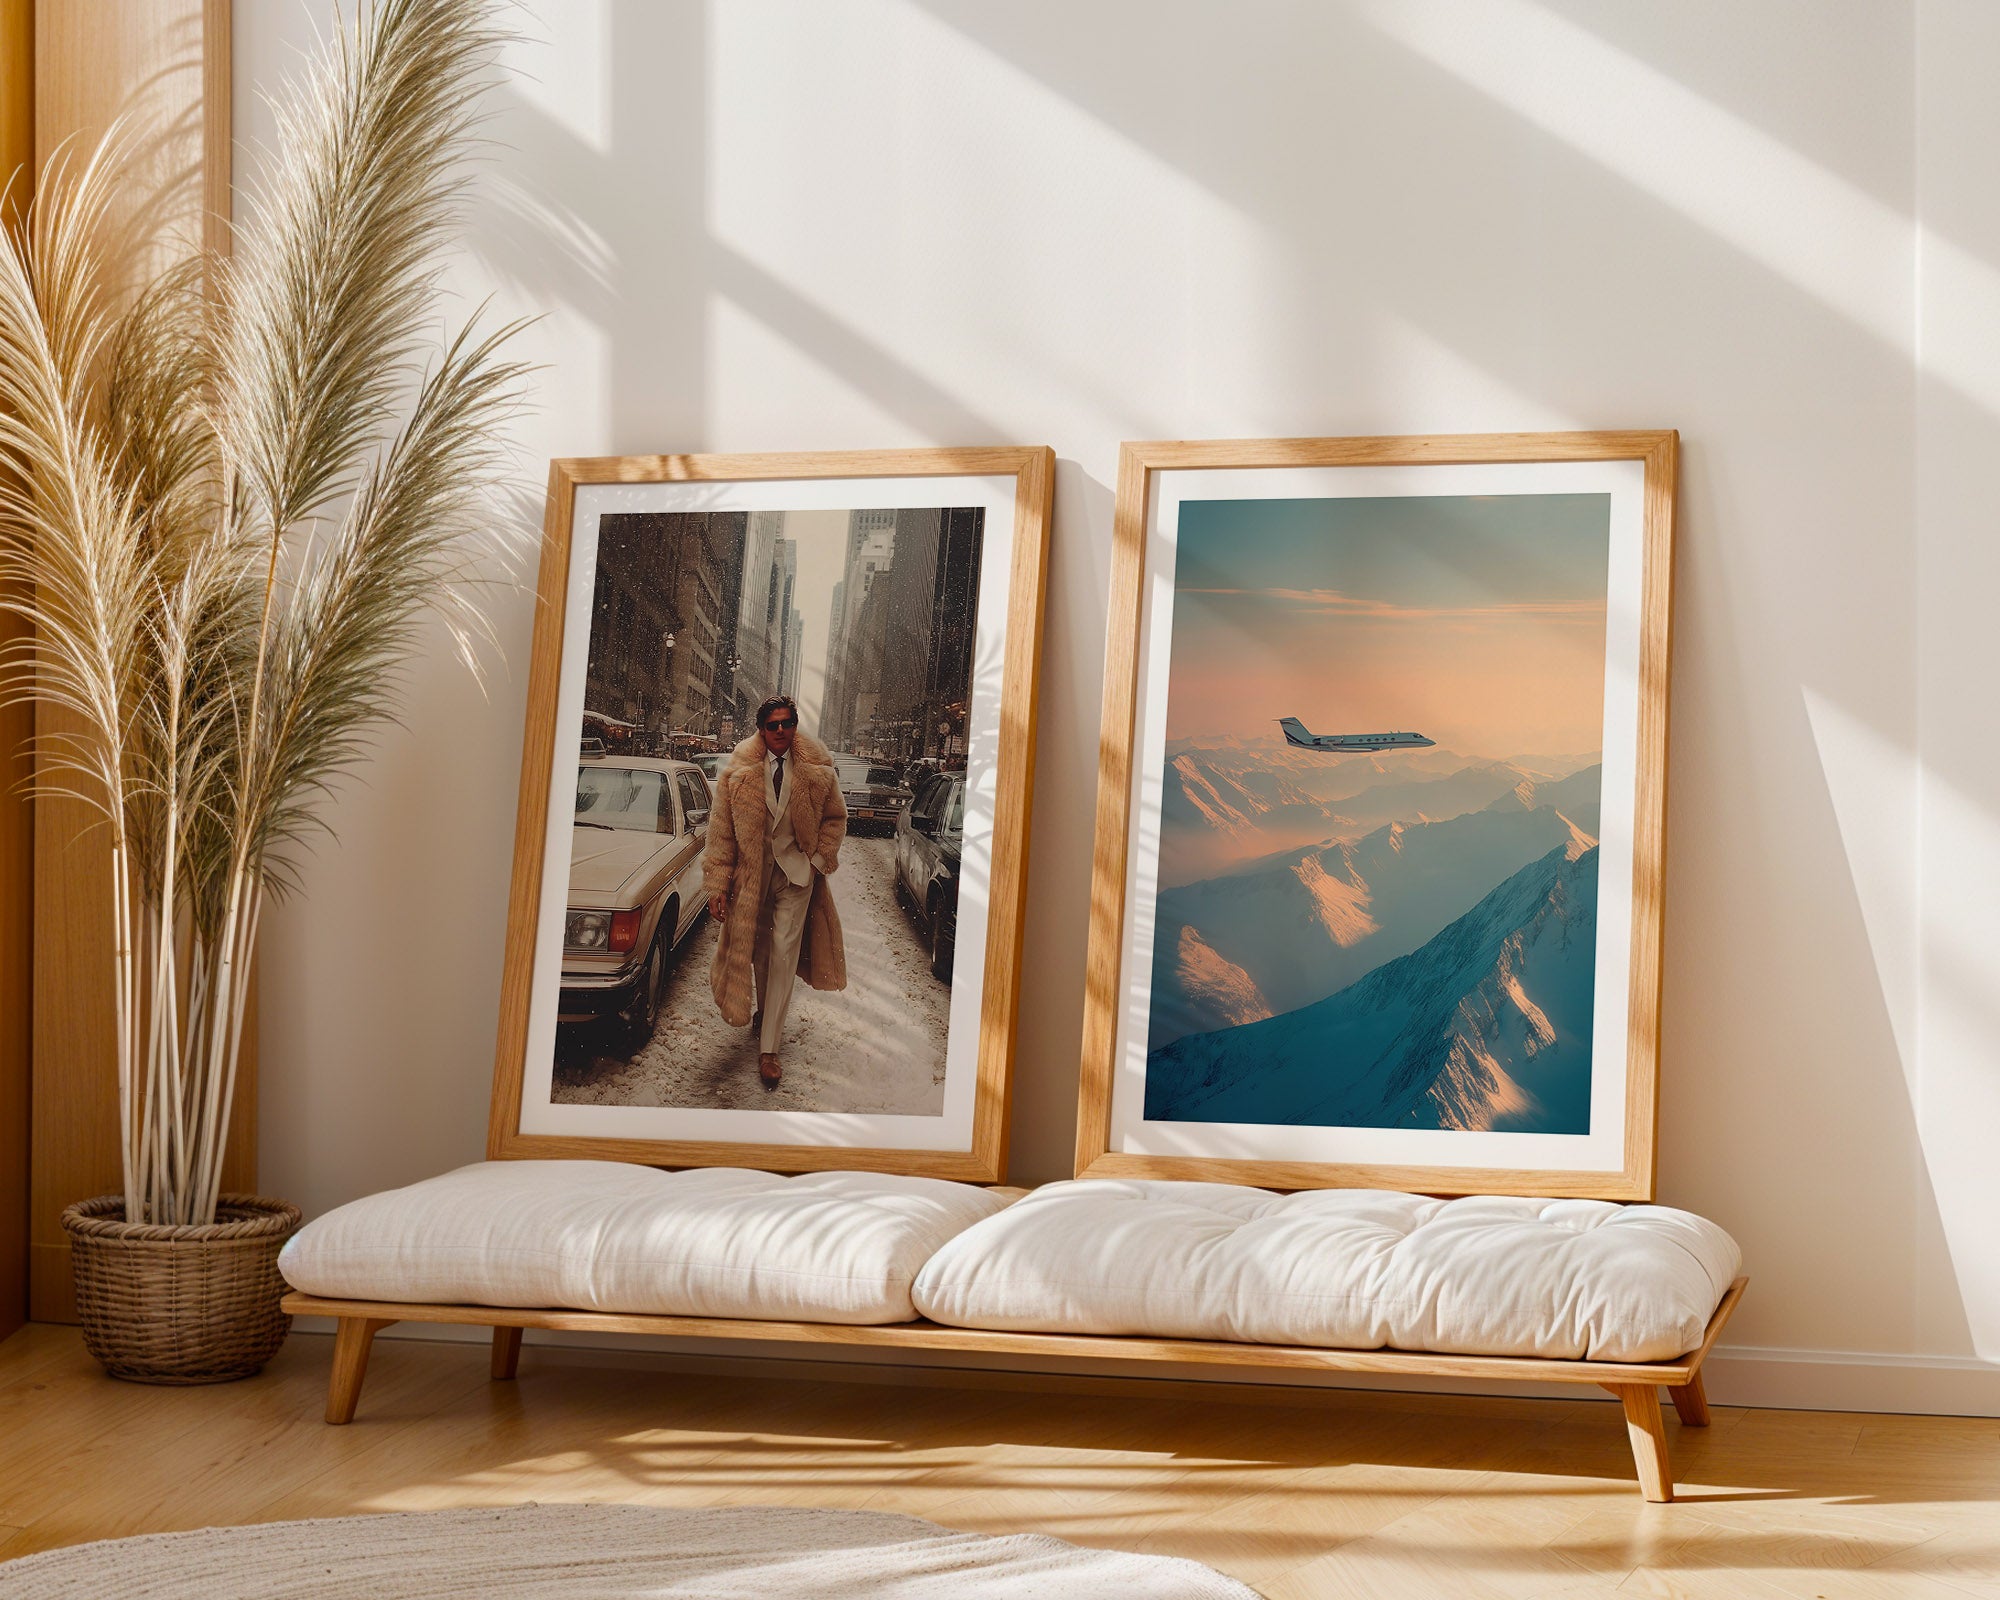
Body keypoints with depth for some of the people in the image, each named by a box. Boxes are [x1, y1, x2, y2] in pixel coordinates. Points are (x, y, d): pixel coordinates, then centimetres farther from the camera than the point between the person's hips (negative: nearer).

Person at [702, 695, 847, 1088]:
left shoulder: (816, 771, -5)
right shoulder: (739, 772, -7)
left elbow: (836, 817, 10)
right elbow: (721, 830, -5)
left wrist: (820, 859, -3)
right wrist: (718, 885, -9)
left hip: (796, 870, -1)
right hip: (752, 870, 1)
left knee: (783, 952, -8)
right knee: (758, 949, 14)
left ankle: (768, 1049, -9)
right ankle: (765, 1011, 43)